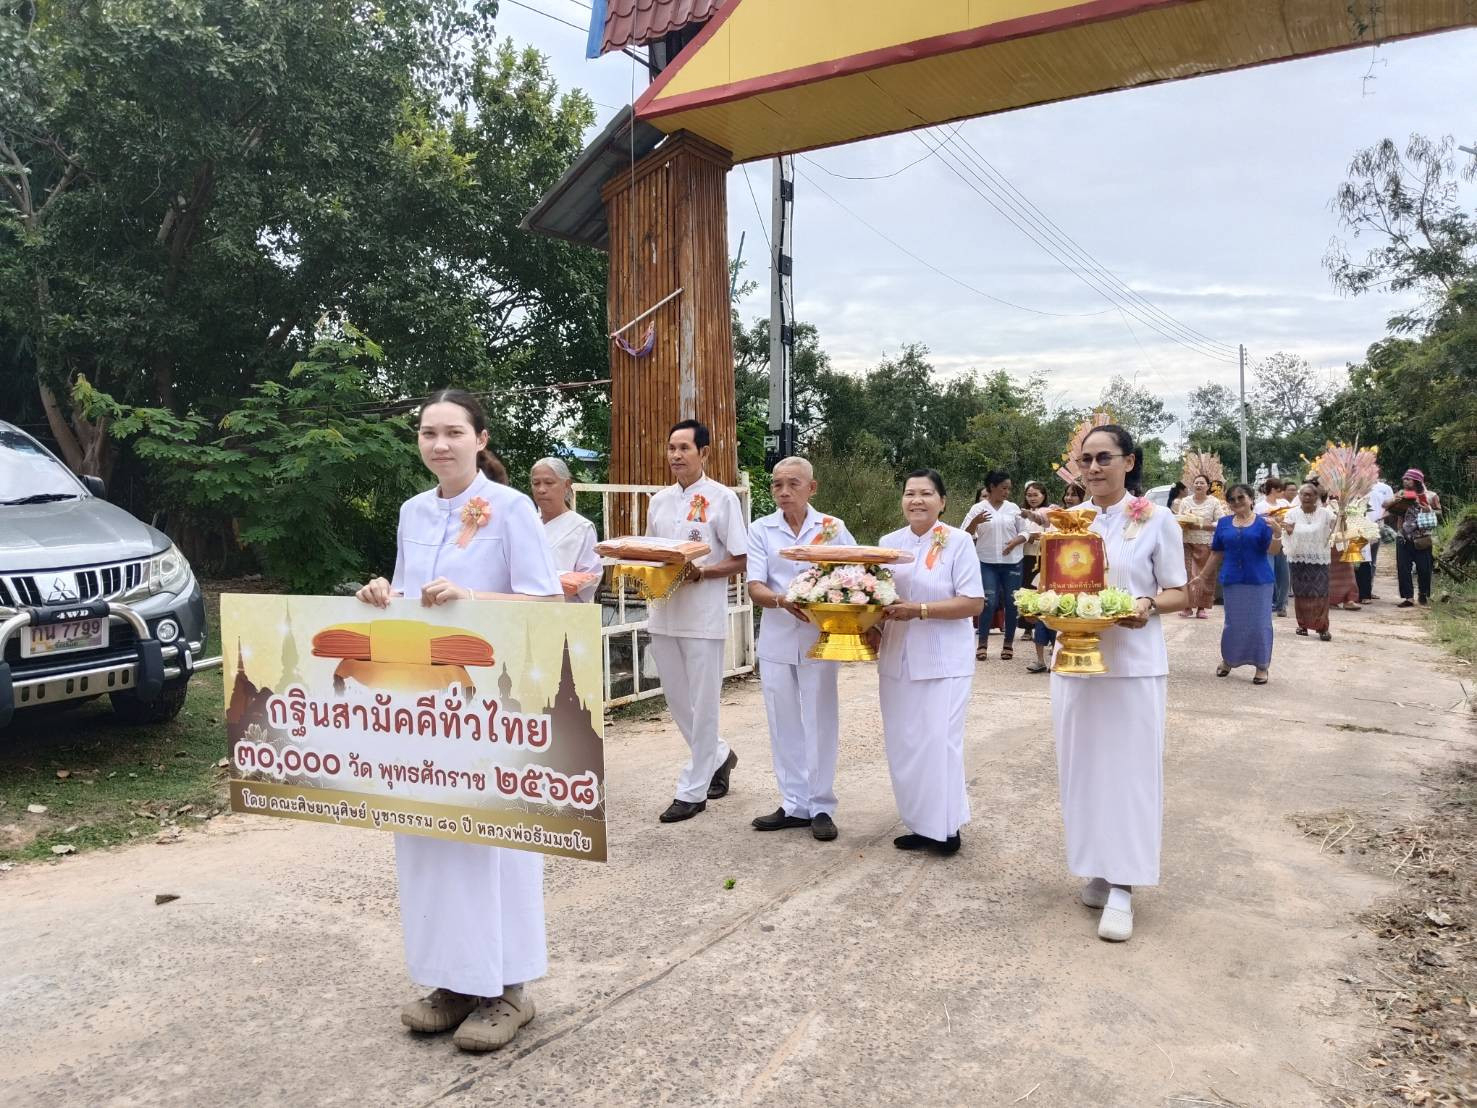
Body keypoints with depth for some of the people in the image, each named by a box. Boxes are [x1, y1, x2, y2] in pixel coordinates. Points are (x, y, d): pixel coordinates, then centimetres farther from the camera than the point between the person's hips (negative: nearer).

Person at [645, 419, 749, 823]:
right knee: (677, 701, 14)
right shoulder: (659, 501, 11)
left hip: (704, 616, -6)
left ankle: (693, 790, 13)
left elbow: (739, 561, -7)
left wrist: (700, 572, -21)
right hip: (663, 613, 6)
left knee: (702, 705, 3)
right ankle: (718, 756, 37)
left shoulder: (722, 498, -6)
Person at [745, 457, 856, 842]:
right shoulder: (761, 530, 2)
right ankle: (794, 805, 20)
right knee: (784, 724, 9)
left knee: (820, 722, 3)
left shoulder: (832, 527, 0)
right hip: (777, 639, 2)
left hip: (820, 637, -2)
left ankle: (821, 807, 13)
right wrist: (782, 601, -26)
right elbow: (755, 589, -6)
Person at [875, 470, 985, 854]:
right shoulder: (889, 542, 8)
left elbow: (974, 603, -13)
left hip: (943, 661, -5)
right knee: (902, 744, 8)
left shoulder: (958, 541, -7)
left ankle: (945, 826, 12)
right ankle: (921, 824, 22)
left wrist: (918, 610, -21)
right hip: (897, 660, 5)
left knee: (938, 742, -3)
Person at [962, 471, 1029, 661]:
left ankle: (1009, 644, 14)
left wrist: (1015, 542, -11)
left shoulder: (1013, 508, 6)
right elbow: (966, 535, -3)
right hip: (987, 563, -3)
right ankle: (983, 644, 0)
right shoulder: (978, 508, -1)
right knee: (989, 603, -8)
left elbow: (1025, 532, 9)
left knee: (1011, 603, 4)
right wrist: (975, 522, -22)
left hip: (1012, 563, 3)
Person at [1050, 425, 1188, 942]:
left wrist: (1148, 605, -20)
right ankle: (1098, 870, 22)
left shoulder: (1158, 520, -2)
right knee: (1083, 765, 8)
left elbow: (1178, 594, 0)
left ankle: (1122, 888, 4)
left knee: (1128, 768, -2)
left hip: (1133, 664, -4)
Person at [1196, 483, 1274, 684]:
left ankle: (1262, 666, 14)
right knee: (1233, 623, 9)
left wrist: (1276, 532, -29)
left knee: (1260, 623, 1)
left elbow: (1273, 550, -11)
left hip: (1259, 580, -2)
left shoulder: (1263, 522, -1)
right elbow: (1217, 554, 11)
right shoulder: (1224, 523, 7)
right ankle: (1227, 660, 28)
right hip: (1232, 580, 2)